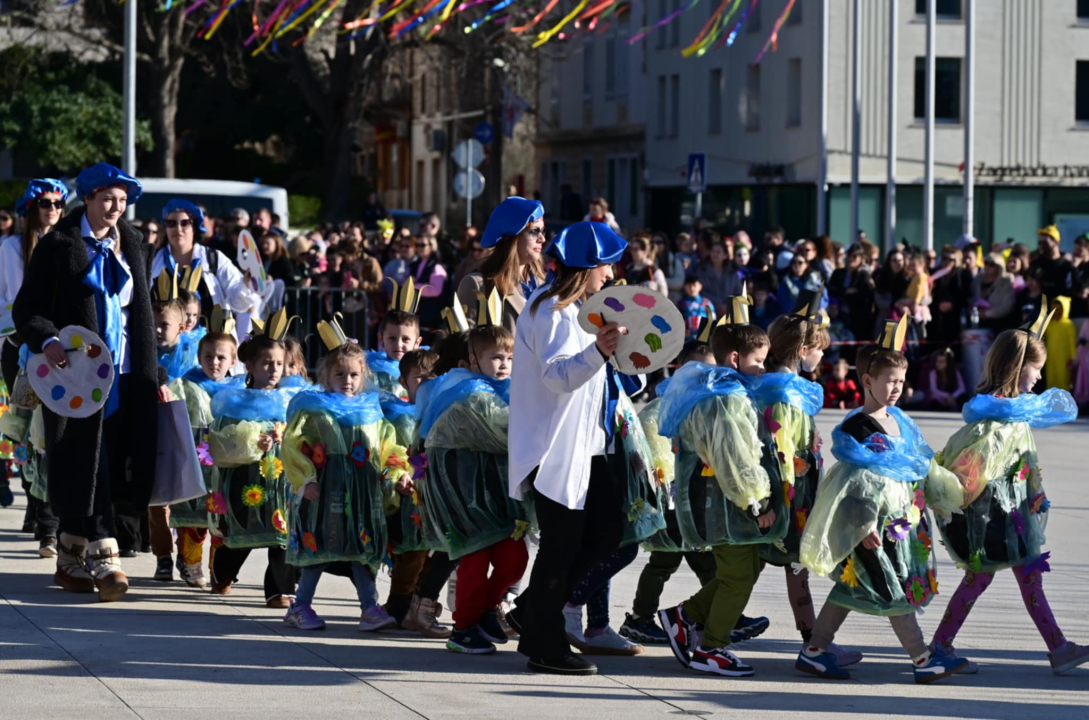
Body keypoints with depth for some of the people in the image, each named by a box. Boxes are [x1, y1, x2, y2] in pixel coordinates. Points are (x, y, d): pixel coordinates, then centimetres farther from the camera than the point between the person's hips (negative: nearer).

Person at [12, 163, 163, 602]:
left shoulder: (135, 249, 14)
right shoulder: (58, 247, -1)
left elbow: (145, 317, 21)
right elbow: (28, 307, -4)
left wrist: (154, 377, 17)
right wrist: (46, 341, -24)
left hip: (125, 379, 5)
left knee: (94, 471, 7)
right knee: (88, 467, -10)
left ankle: (69, 561, 17)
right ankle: (105, 562, -15)